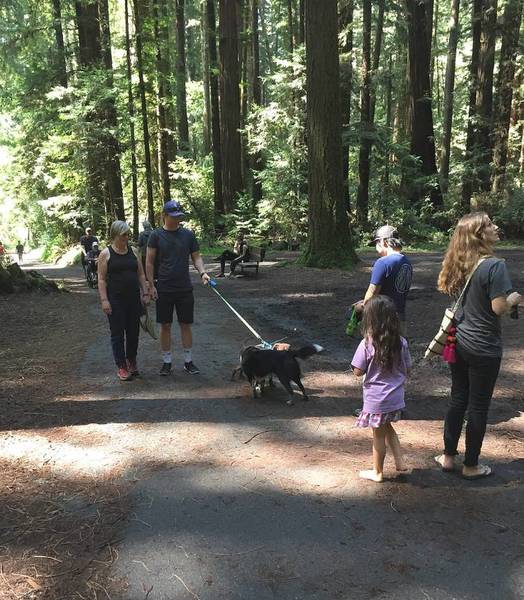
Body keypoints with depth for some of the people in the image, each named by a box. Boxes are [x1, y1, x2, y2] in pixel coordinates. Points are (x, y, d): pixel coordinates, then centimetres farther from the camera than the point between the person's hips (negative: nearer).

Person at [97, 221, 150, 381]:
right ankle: (121, 367, 11)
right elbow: (101, 279, -5)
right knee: (117, 333, 2)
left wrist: (145, 293, 5)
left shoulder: (132, 251, 9)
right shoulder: (106, 254, -3)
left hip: (134, 298, 4)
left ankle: (132, 362, 26)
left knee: (133, 332, 9)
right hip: (115, 300, -4)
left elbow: (141, 274, 12)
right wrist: (104, 300, -13)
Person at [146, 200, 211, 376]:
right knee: (165, 326, 7)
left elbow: (196, 257, 6)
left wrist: (202, 272, -12)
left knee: (186, 324, 7)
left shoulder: (188, 235, 3)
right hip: (164, 289, -1)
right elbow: (149, 262, -1)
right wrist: (151, 285, -7)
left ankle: (188, 361, 18)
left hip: (185, 289, 1)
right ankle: (167, 362, 19)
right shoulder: (156, 235, -2)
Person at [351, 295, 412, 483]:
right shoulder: (401, 342, -7)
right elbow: (407, 370, 2)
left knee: (379, 435, 12)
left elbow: (358, 372, -14)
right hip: (396, 397, 4)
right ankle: (399, 461, 30)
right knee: (387, 427, 28)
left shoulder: (367, 344, -21)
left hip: (376, 400, -4)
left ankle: (377, 472, 28)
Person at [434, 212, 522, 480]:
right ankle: (471, 465, 21)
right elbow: (499, 308, -20)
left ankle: (448, 456, 28)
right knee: (478, 406, 7)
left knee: (457, 399, 17)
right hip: (484, 348, -6)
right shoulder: (495, 266, -18)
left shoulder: (461, 265, 4)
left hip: (459, 343, 7)